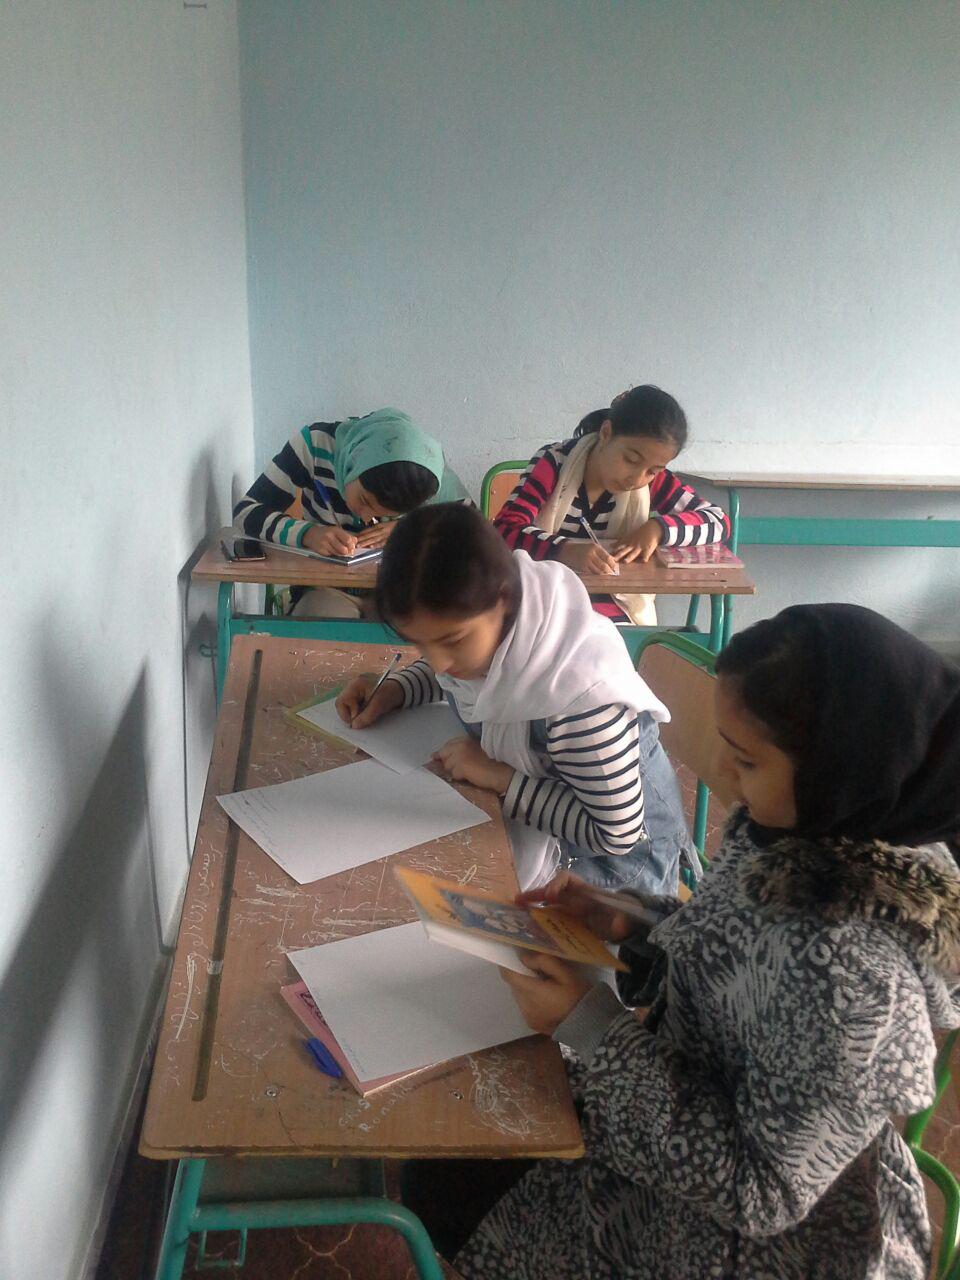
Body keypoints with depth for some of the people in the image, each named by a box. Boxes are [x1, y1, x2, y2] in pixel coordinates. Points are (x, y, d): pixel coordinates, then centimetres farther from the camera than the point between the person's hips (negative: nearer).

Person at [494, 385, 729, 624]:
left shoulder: (654, 482, -1)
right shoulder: (554, 463, -11)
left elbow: (719, 521, 2)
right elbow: (504, 530, -22)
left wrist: (658, 528, -16)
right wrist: (565, 550, -39)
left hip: (619, 615, 1)